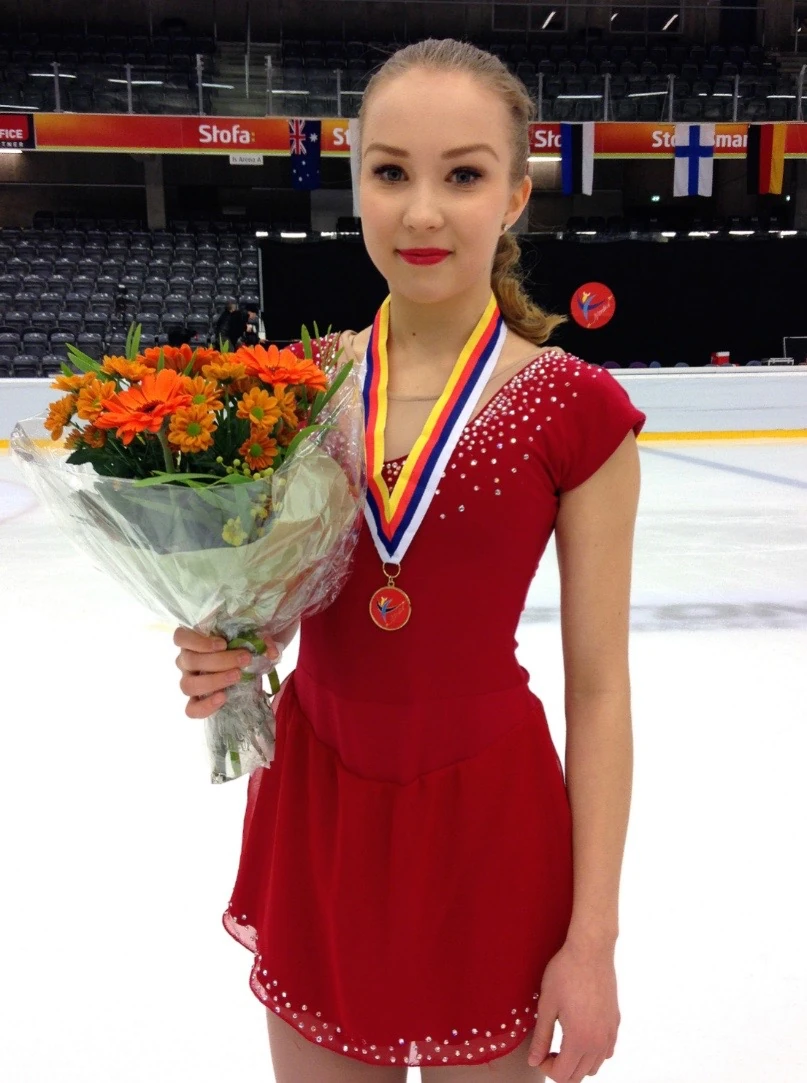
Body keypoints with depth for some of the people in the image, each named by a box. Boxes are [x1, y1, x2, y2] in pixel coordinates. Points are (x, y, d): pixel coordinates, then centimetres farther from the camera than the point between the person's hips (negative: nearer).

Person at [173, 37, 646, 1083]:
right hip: (314, 804, 3)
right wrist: (221, 656, -15)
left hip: (486, 820, -2)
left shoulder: (575, 410, -13)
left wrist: (592, 939, -7)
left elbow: (598, 688, -9)